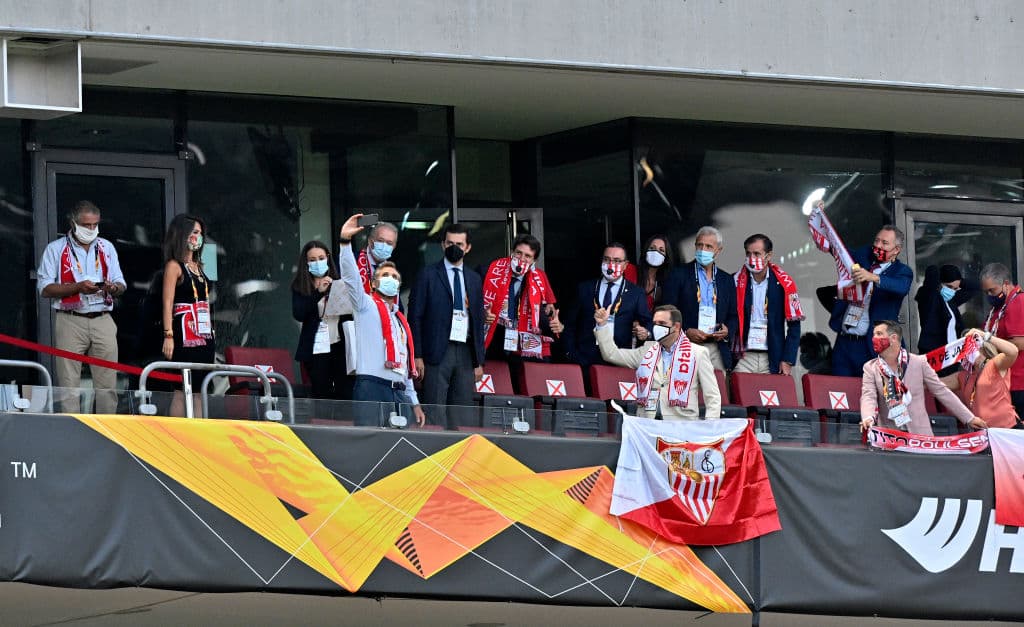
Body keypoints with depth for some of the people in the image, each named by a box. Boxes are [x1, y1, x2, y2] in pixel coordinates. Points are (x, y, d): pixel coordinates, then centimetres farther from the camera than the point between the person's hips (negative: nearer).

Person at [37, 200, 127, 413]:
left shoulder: (106, 248, 17)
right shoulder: (55, 249, 5)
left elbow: (120, 285, 17)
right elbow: (45, 289, -3)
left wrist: (114, 288, -8)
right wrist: (78, 287, -16)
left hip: (103, 321, 3)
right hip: (70, 322, -3)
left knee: (107, 384, -1)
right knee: (69, 385, -7)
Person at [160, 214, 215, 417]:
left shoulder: (198, 267, 18)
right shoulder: (174, 266, -4)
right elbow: (168, 303, -10)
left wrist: (210, 331, 15)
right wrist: (168, 335, -18)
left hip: (204, 334, 8)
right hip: (185, 335, -8)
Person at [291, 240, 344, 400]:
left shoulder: (338, 284, 7)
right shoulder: (300, 287, 5)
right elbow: (298, 314, -8)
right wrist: (318, 293, -16)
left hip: (340, 345, 1)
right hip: (316, 349, -1)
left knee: (344, 393, -2)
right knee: (322, 394, 0)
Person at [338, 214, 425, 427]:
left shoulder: (400, 320, 27)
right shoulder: (366, 306, 9)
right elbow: (350, 276, -7)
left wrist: (414, 402, 23)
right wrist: (345, 241, -18)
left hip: (399, 393, 6)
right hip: (372, 388, -6)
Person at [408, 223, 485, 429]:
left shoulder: (474, 280, 16)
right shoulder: (428, 275, 2)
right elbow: (415, 317, -1)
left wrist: (479, 361, 13)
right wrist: (417, 356, -9)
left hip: (465, 352, 4)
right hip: (437, 352, -4)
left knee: (461, 415, 2)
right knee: (435, 412, -8)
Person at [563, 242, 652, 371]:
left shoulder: (636, 293, 10)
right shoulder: (584, 289, 13)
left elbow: (647, 323, 5)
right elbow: (571, 324, 13)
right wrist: (571, 353, 2)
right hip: (585, 359, 1)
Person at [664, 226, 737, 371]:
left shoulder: (727, 280, 16)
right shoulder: (679, 275, 5)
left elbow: (734, 316, 18)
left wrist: (727, 331, -3)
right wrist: (685, 332, -13)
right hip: (687, 347, -3)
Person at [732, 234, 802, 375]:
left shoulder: (784, 284, 3)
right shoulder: (737, 282, 5)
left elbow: (794, 326, 3)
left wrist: (788, 361, -4)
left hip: (772, 359, 0)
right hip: (744, 357, 0)